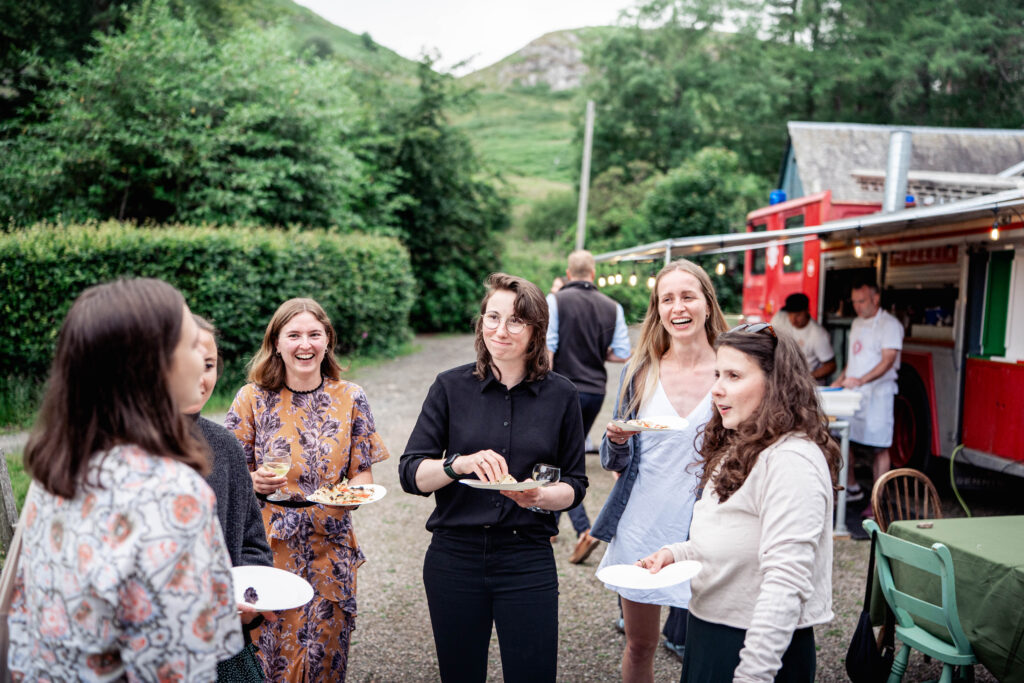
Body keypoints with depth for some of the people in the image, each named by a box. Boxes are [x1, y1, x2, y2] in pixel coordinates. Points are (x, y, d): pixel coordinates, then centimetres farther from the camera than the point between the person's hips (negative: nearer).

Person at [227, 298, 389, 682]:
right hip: (270, 548, -1)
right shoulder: (252, 399, -2)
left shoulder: (350, 398, 2)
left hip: (330, 549, 1)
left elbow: (363, 472, 6)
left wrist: (355, 492, -15)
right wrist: (256, 483, -18)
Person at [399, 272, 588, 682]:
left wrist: (541, 496, -16)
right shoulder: (451, 387, -1)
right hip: (454, 558, 1)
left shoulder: (560, 395, 1)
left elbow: (575, 484, 6)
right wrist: (459, 463, -23)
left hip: (528, 560, 0)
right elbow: (411, 475, -4)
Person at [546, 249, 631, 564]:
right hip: (596, 392, 5)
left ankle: (584, 531, -13)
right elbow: (622, 354, 3)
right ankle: (550, 522, 28)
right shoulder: (612, 307, 5)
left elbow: (547, 349, -13)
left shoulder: (556, 300, -6)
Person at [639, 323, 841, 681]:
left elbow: (786, 583, -26)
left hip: (759, 647, -9)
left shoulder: (792, 461, -21)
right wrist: (677, 553, 4)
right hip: (707, 636, 9)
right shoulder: (738, 449, 10)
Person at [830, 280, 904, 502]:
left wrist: (861, 380, -30)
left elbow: (888, 360, -19)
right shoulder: (857, 323, 17)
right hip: (852, 393, 8)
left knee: (879, 448, -3)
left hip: (877, 394, -8)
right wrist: (840, 380, 13)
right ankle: (852, 489, 23)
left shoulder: (889, 324, -9)